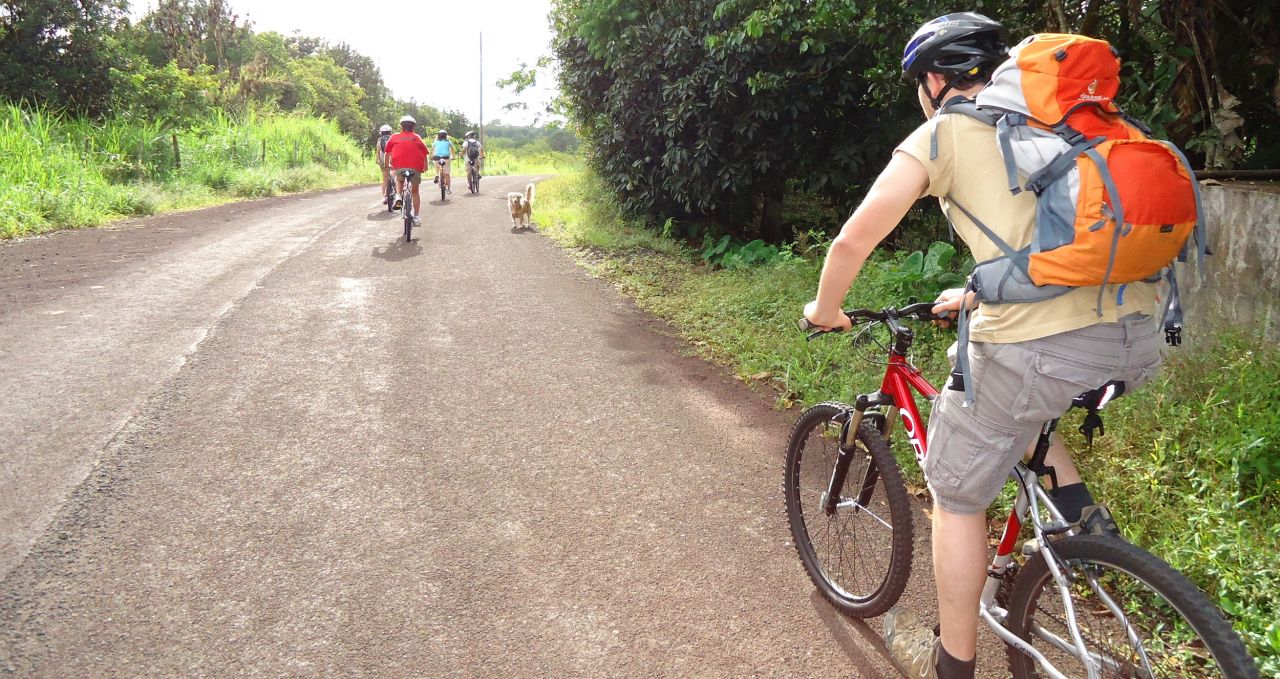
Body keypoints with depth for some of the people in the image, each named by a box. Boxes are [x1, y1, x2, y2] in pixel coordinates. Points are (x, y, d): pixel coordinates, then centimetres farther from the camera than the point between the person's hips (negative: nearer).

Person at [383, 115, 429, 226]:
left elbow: (388, 152, 16)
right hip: (416, 167, 0)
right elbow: (424, 154, 13)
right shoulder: (417, 138, 14)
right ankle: (417, 217, 9)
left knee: (399, 179, 34)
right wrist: (425, 167, 25)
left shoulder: (394, 137, 14)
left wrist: (386, 165, 30)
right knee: (415, 191, 14)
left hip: (399, 167, 0)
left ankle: (398, 196, 10)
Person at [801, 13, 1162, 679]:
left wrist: (825, 310, 19)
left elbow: (854, 240, 1)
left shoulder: (942, 132, 6)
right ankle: (1080, 511, 22)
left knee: (956, 495, 14)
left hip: (1041, 341, -7)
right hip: (1140, 337, 7)